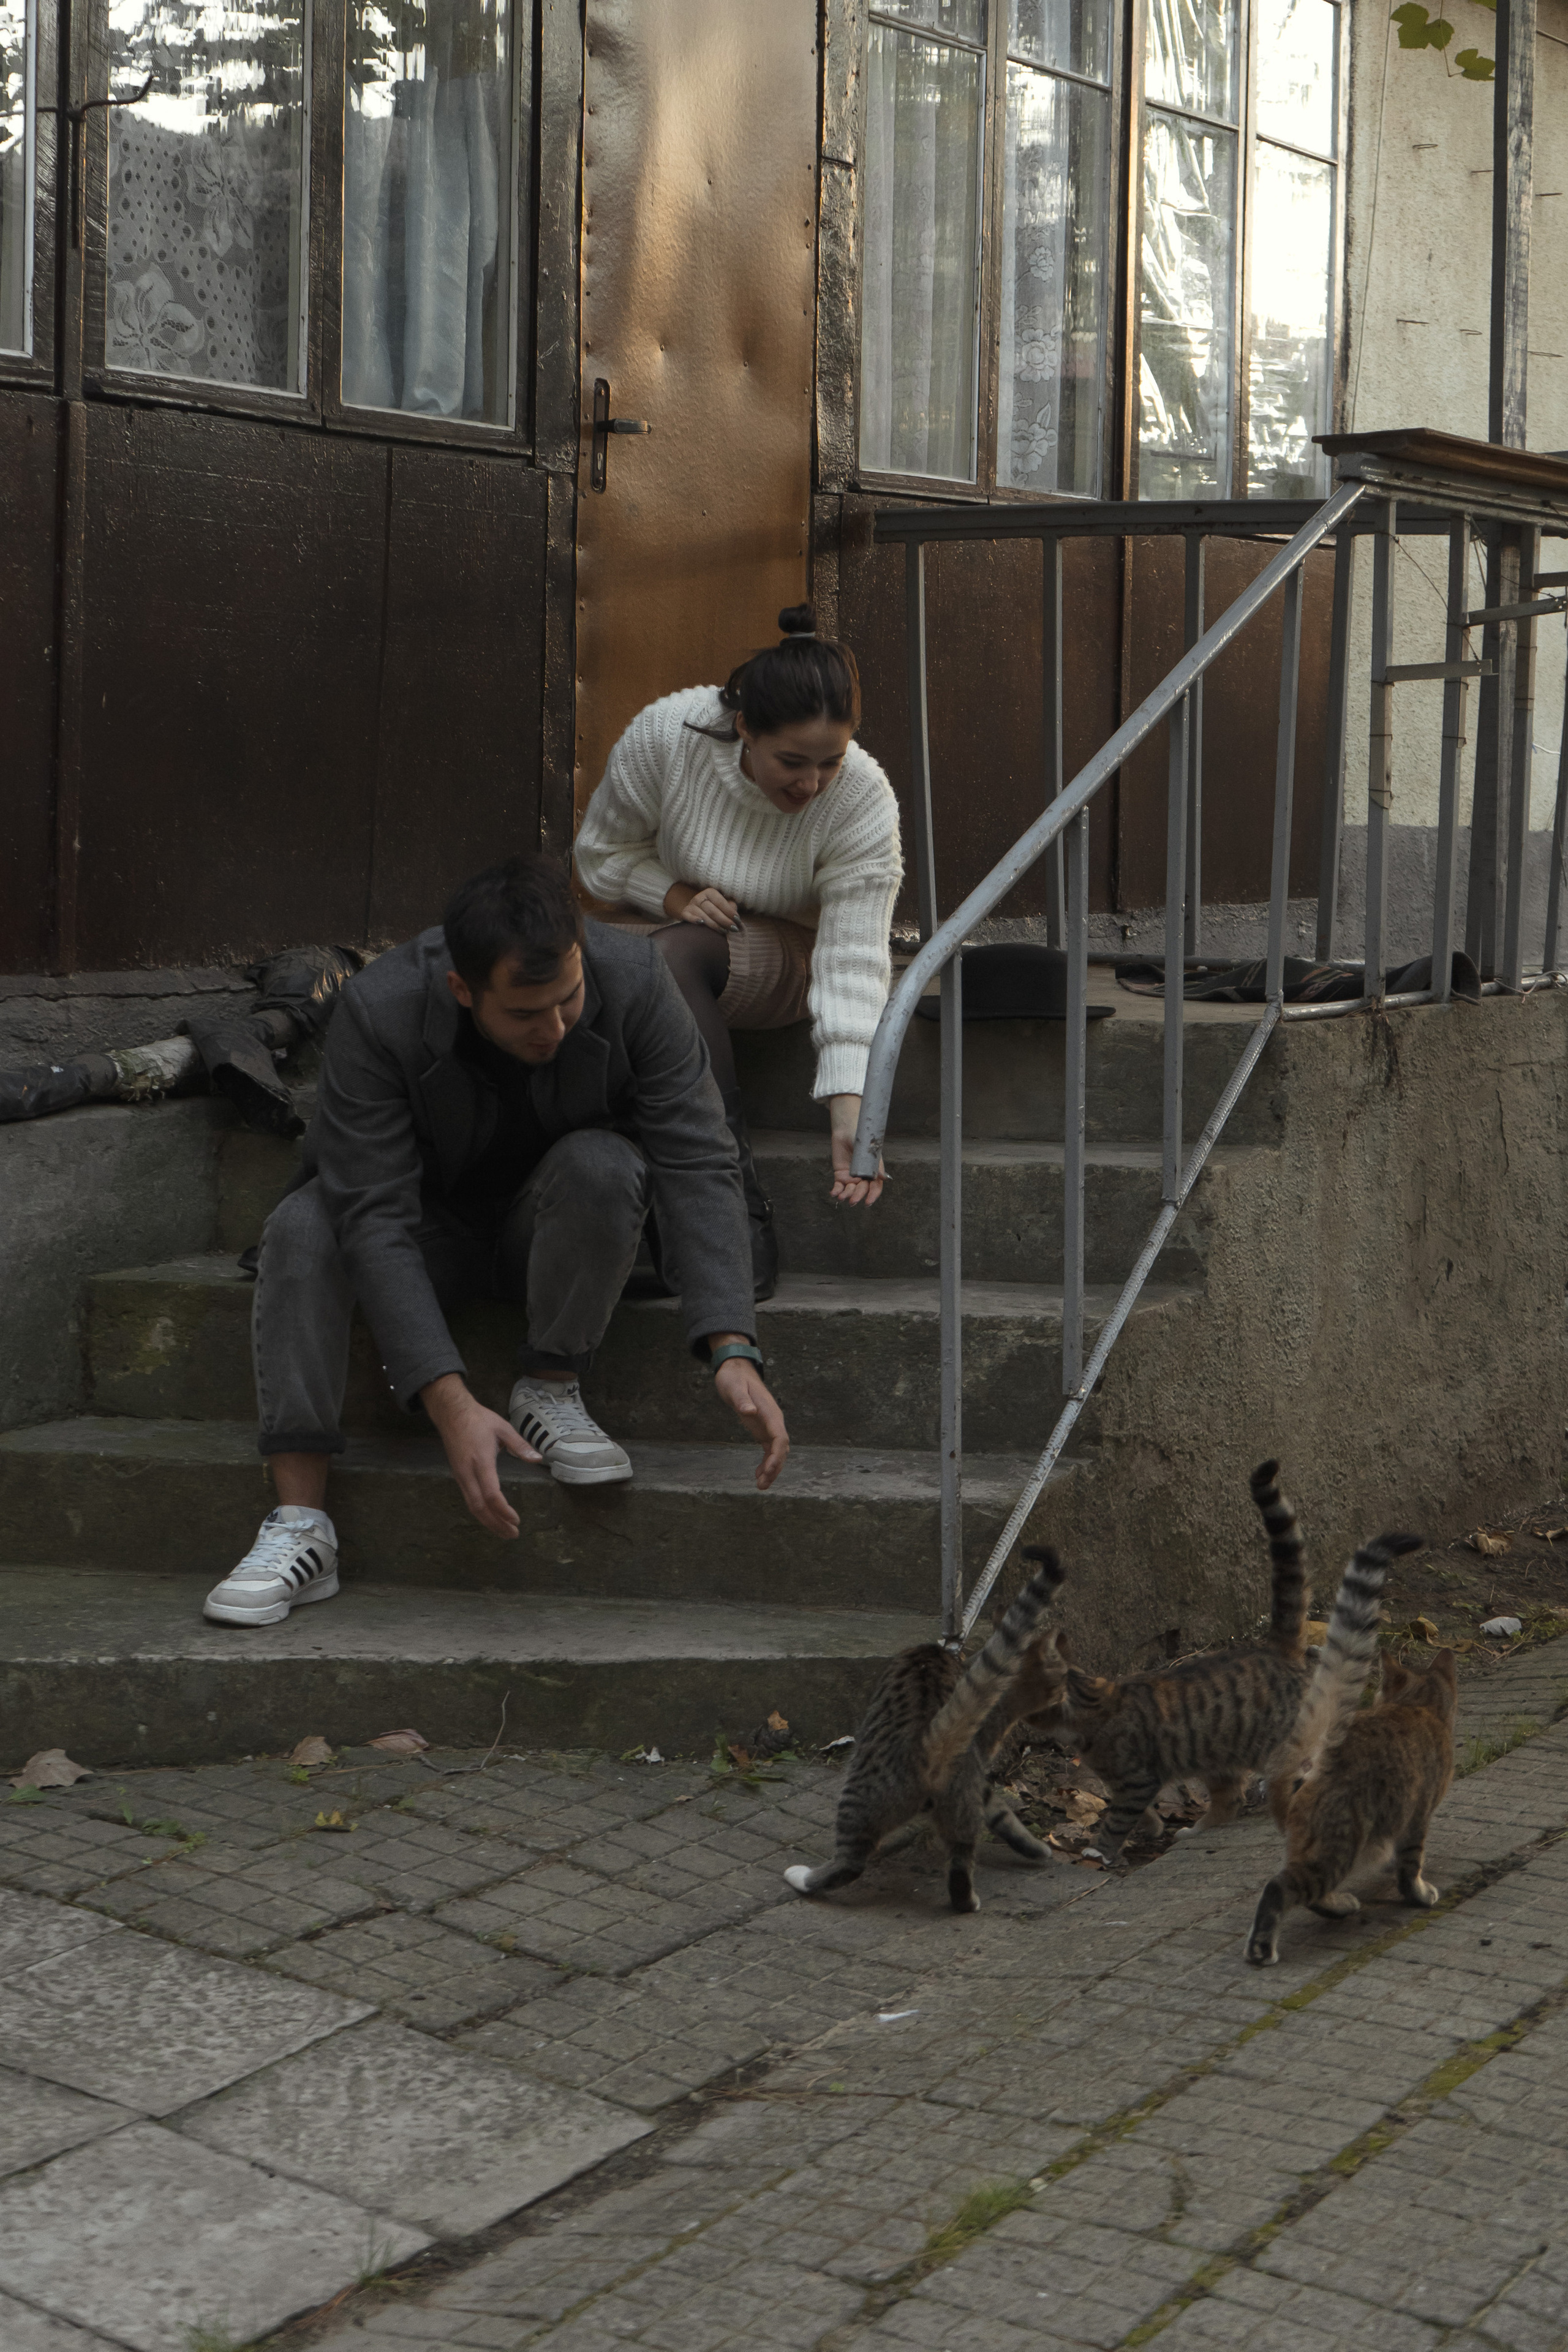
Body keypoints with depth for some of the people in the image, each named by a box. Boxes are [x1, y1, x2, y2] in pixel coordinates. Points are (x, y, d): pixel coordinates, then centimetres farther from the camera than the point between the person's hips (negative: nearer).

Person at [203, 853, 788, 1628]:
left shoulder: (634, 981, -26)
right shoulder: (378, 1013, -30)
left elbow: (698, 1165, -27)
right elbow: (374, 1222, -34)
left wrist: (733, 1352, -41)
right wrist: (450, 1404, -44)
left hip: (551, 1229, 0)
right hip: (433, 1229, 0)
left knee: (601, 1164, -34)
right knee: (302, 1229, -31)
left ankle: (550, 1391, -12)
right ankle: (300, 1527, -30)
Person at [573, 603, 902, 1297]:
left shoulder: (865, 803, -22)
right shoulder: (668, 732, -19)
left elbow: (852, 964, -24)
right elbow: (603, 849, -1)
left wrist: (850, 1111, -34)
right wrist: (674, 895, -20)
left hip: (785, 954, -2)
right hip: (671, 922, 2)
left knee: (671, 957, -38)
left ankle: (741, 1213, -38)